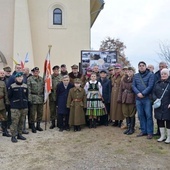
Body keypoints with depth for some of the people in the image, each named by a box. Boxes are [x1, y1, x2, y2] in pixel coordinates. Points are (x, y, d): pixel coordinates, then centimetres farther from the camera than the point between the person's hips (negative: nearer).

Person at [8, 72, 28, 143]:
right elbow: (9, 96, 0)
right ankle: (13, 136, 6)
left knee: (21, 122, 11)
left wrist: (25, 103, 9)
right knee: (15, 122, -4)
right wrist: (13, 103, 3)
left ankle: (19, 134, 24)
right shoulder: (12, 86, -6)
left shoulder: (25, 86, 6)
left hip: (24, 107, 4)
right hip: (15, 108, -4)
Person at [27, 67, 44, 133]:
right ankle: (33, 127, 13)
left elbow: (44, 88, 12)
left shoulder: (41, 79, 9)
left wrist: (44, 97, 6)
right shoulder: (29, 79, -4)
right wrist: (29, 99, -13)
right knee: (33, 113, 1)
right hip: (33, 98, -4)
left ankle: (38, 125, 24)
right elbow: (28, 90, -8)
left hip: (41, 98, 4)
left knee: (40, 112, 10)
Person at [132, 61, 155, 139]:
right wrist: (138, 93, -11)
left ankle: (150, 132, 7)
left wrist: (143, 93, -16)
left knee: (148, 115, -1)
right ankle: (143, 131, 21)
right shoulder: (136, 76, 12)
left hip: (147, 98, -4)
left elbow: (150, 86, -11)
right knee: (140, 115, 10)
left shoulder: (150, 75, -2)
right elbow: (133, 86, 5)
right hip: (138, 98, 5)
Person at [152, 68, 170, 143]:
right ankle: (162, 136, 25)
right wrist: (155, 99, -7)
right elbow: (153, 93, 12)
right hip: (159, 106, 5)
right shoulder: (157, 83, 13)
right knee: (159, 120, 10)